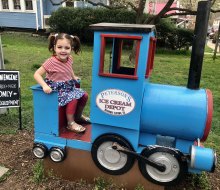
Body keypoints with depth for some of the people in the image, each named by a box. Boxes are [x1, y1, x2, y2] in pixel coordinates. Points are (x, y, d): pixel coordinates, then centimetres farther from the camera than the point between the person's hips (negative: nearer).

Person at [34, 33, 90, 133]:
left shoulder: (69, 58, -2)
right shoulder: (51, 62, -22)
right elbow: (37, 74, -22)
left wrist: (74, 77, 19)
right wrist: (45, 86, -34)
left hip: (69, 87, 8)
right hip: (57, 90, -7)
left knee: (84, 95, 3)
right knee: (72, 99, -26)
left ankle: (78, 116, 25)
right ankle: (70, 123, -7)